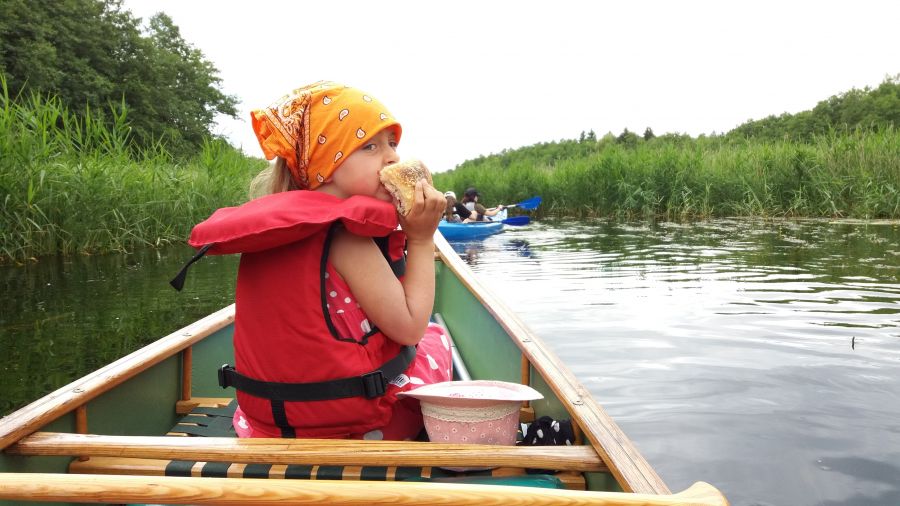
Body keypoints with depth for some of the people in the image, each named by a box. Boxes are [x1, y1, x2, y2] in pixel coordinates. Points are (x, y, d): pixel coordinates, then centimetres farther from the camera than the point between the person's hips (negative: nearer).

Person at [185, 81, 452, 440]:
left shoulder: (269, 224, 3)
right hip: (356, 422, -7)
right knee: (434, 337, 20)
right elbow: (410, 327, -18)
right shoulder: (346, 235, -22)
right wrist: (421, 239, -12)